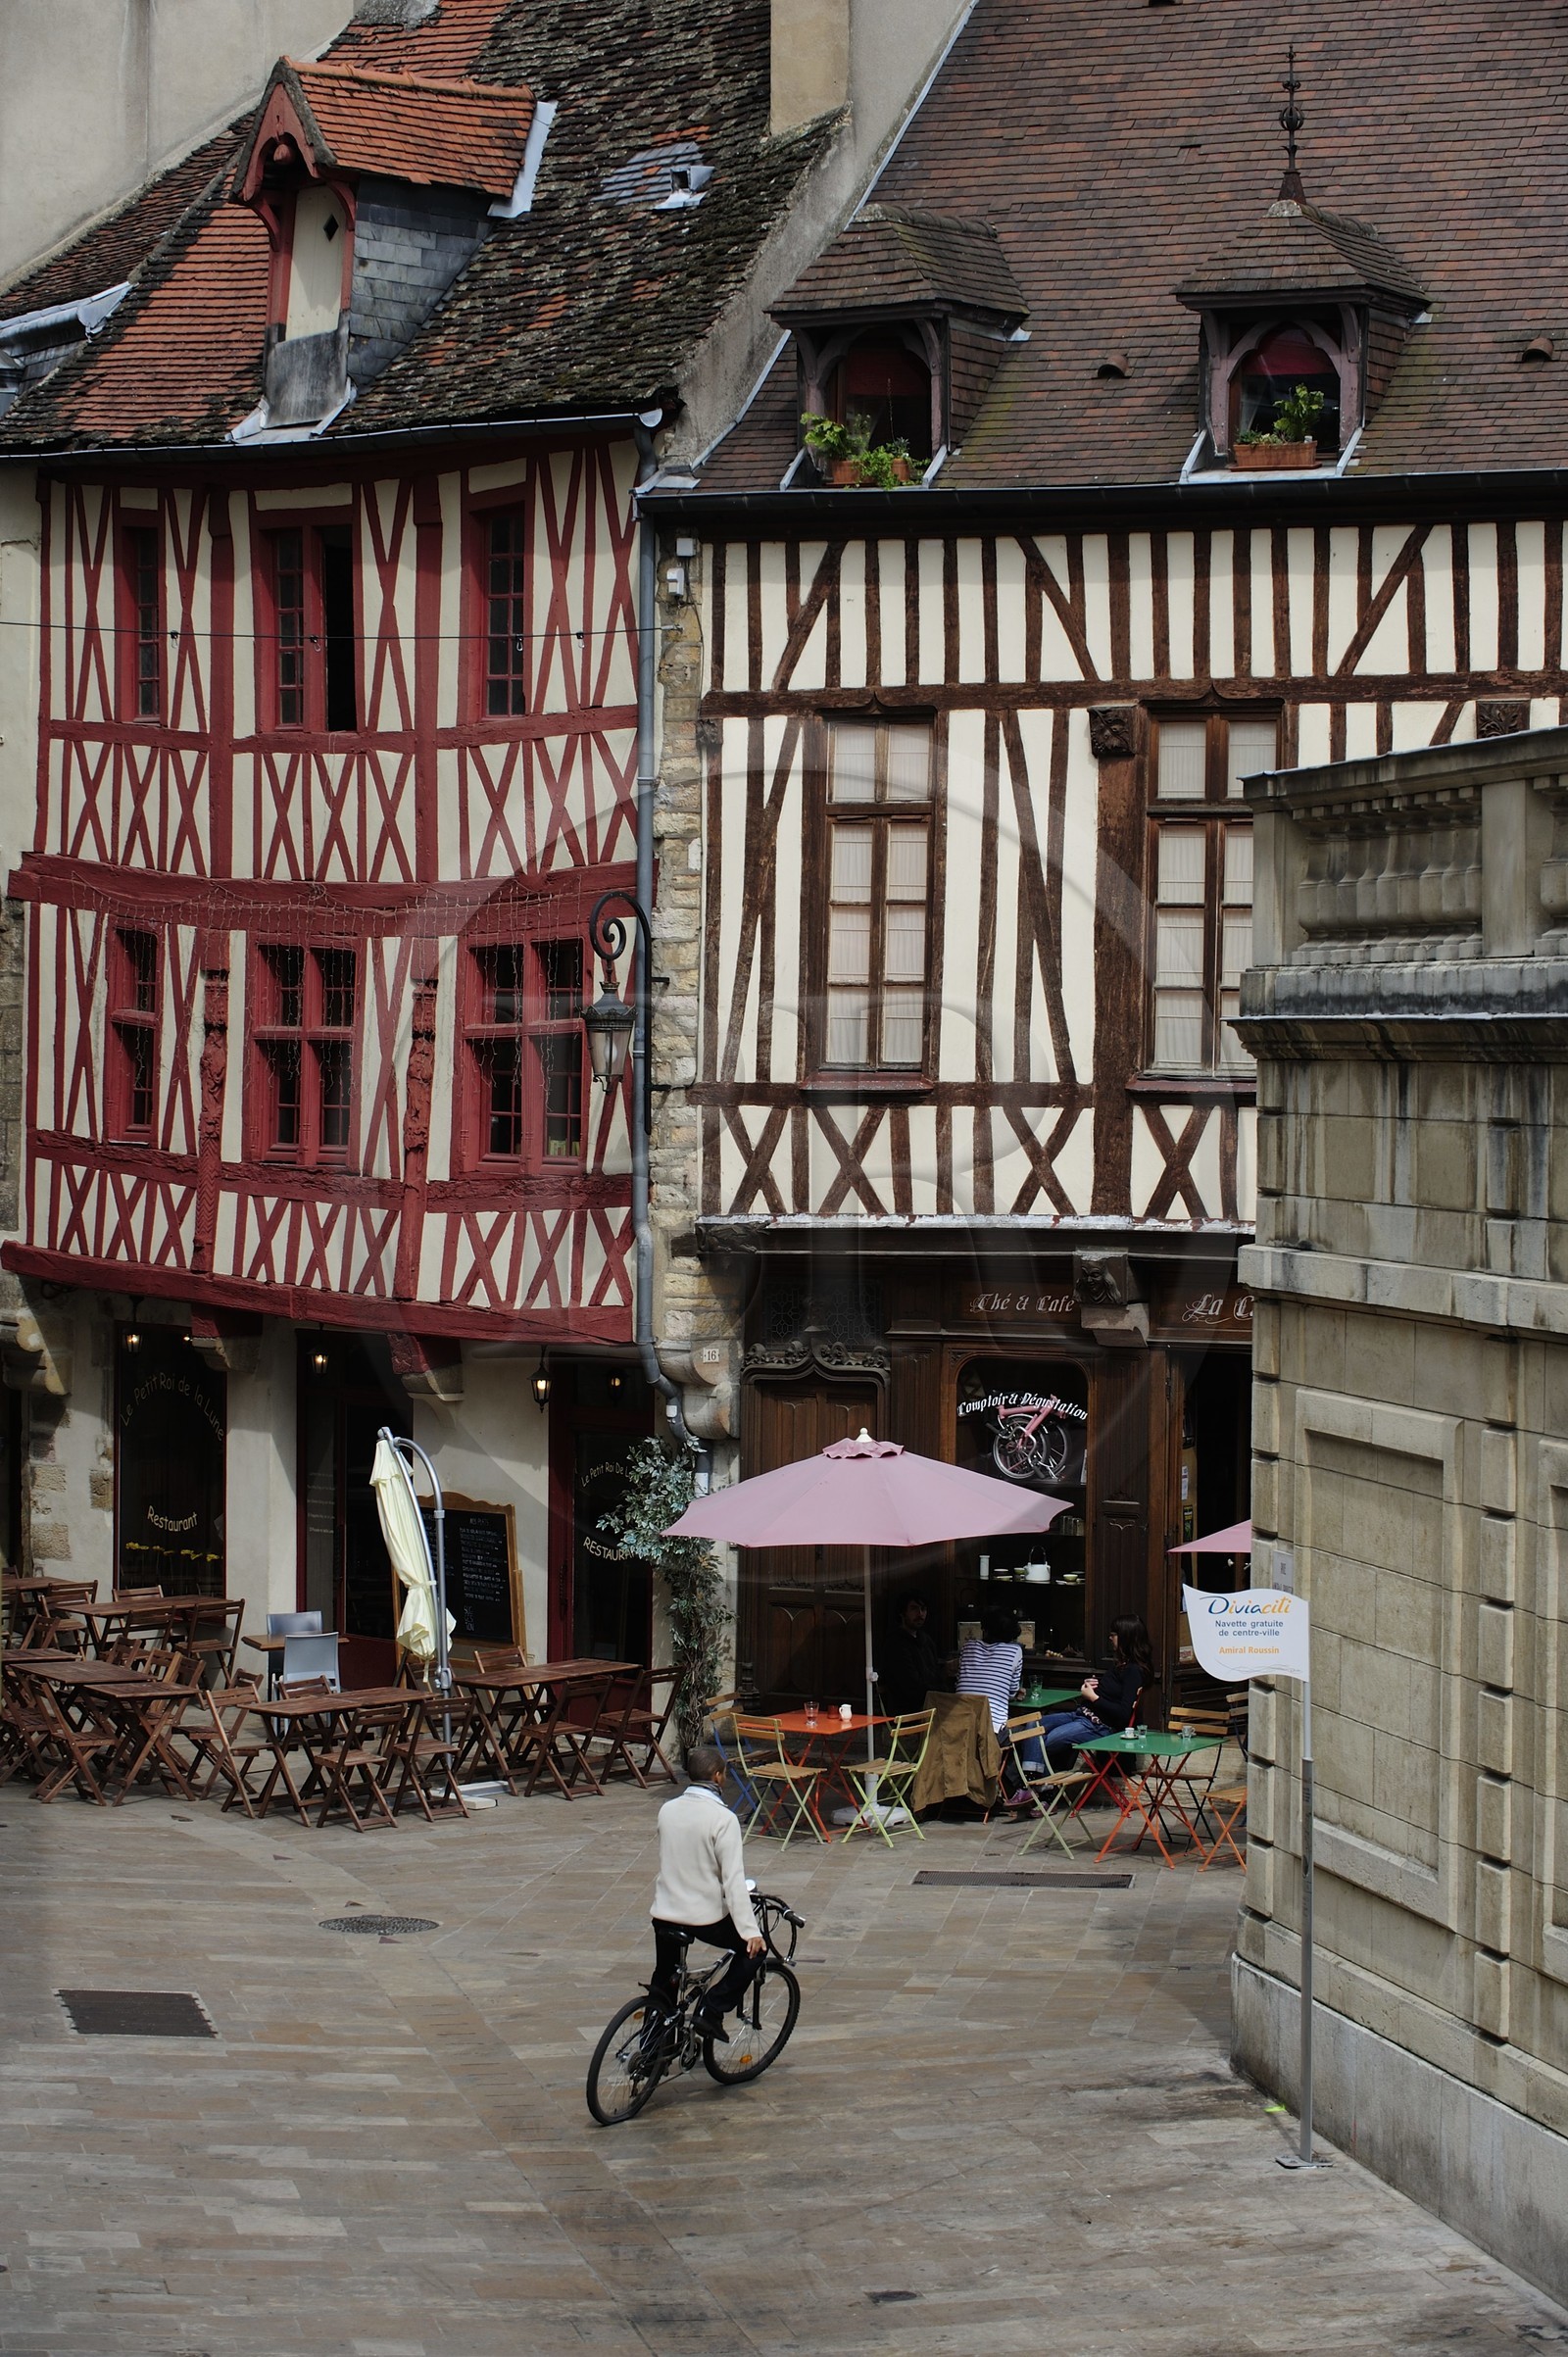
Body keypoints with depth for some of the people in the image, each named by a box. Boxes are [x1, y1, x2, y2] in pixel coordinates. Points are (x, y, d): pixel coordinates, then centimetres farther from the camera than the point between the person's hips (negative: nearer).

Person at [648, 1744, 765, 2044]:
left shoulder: (667, 1810, 2)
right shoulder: (723, 1818, -16)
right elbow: (733, 1879, -20)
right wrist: (750, 1931, -19)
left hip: (663, 1914, 5)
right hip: (706, 1918, -5)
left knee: (664, 1979, 25)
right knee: (753, 1948, 17)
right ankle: (711, 2011, 5)